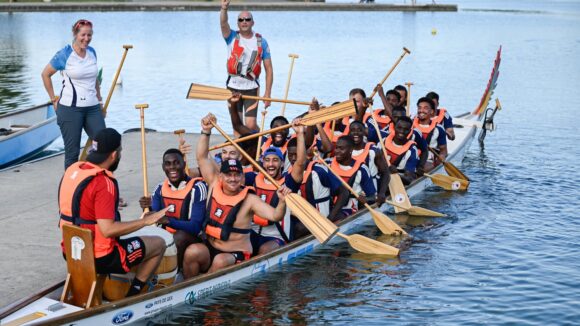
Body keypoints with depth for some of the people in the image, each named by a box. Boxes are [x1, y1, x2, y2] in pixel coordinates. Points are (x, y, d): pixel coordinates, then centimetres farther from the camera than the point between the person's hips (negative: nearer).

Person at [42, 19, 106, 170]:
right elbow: (45, 74, 2)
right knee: (72, 152, 0)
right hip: (70, 108, -5)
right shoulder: (64, 54, -7)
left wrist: (100, 100, 19)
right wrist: (54, 99, 0)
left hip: (92, 107, 5)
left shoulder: (92, 52, 9)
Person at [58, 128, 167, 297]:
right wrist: (146, 220, -21)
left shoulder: (72, 169, 2)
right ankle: (131, 296, 9)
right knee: (159, 244, 7)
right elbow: (107, 230, -28)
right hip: (99, 259, -9)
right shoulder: (104, 183, -24)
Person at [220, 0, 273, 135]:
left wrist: (267, 93, -4)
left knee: (250, 124, -8)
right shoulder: (232, 37, 1)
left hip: (251, 88, -1)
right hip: (233, 87, 1)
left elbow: (268, 68, 1)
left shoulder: (261, 42, 1)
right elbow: (223, 23, -20)